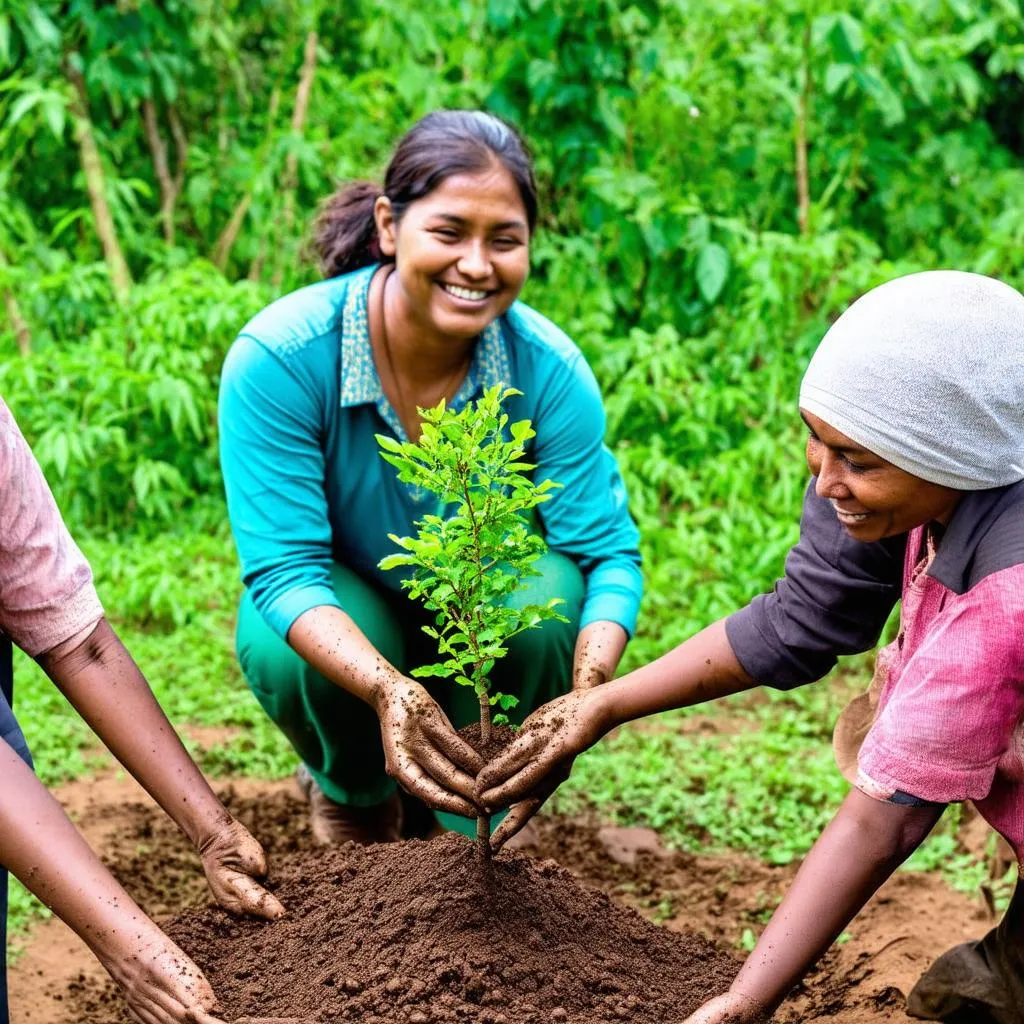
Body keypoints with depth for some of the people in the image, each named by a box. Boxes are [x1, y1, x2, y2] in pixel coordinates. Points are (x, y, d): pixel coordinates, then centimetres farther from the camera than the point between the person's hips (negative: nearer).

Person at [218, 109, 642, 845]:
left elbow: (610, 554, -22)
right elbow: (285, 569, -32)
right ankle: (351, 790, 6)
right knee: (290, 657, -33)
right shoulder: (279, 356, -30)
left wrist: (589, 687, -45)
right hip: (333, 612, -1)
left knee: (546, 598, -30)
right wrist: (388, 690, -52)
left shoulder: (549, 369, -25)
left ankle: (472, 822, 0)